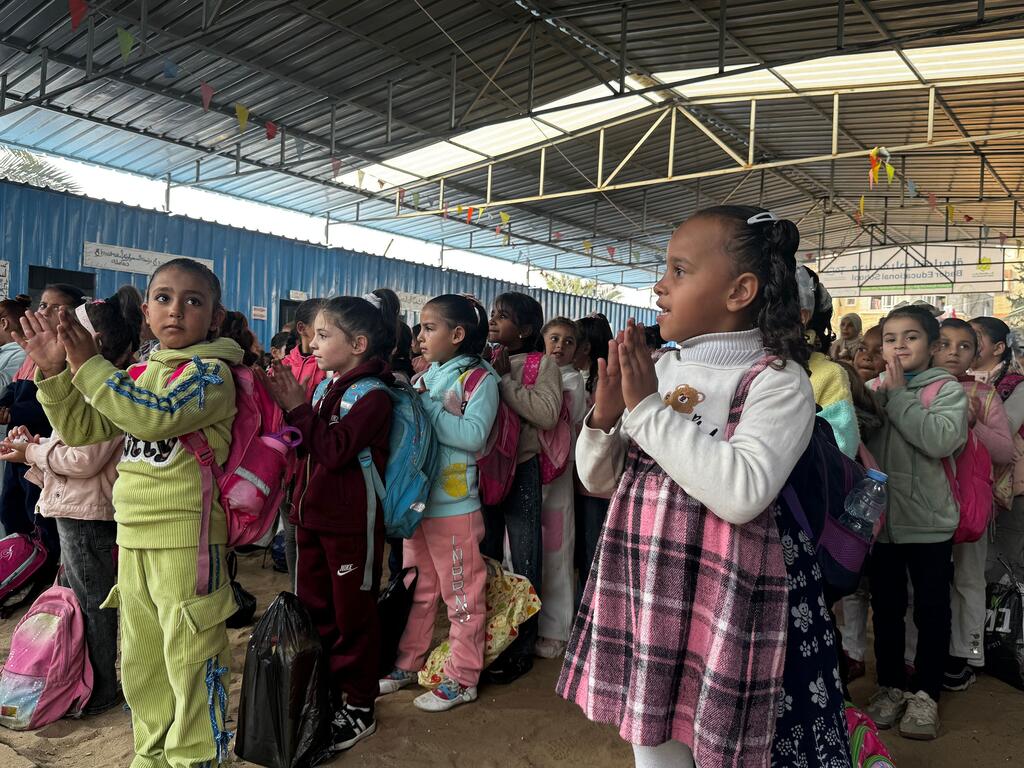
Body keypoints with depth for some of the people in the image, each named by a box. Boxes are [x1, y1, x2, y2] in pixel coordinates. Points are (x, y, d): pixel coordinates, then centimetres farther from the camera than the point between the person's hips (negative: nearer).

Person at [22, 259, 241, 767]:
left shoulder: (212, 371, -12)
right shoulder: (139, 375, 12)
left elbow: (157, 416, -28)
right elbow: (81, 428, 15)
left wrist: (89, 365, -23)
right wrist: (54, 371, 2)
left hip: (187, 541, -8)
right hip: (133, 538, 8)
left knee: (190, 660, 2)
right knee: (140, 663, 20)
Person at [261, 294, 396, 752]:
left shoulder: (372, 395, -16)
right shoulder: (323, 387, 8)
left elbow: (335, 449, -26)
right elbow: (303, 445, 12)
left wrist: (298, 408, -20)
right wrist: (285, 404, -1)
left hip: (352, 524, -8)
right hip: (312, 516, 8)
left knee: (352, 616, 6)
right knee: (311, 610, 19)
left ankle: (358, 708, 22)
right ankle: (320, 696, 38)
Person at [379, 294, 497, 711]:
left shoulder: (480, 378, -10)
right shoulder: (425, 378, 12)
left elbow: (473, 435, -22)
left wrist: (424, 410, -19)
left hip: (455, 504, -7)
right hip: (417, 499, 7)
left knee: (462, 593, 5)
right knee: (417, 588, 20)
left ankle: (462, 678, 19)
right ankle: (407, 664, 34)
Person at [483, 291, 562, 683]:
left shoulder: (542, 364, -6)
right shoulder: (483, 363, 9)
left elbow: (547, 415, -21)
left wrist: (505, 379, -18)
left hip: (522, 470, -5)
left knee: (524, 561, 6)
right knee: (485, 556, 16)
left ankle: (521, 646, 21)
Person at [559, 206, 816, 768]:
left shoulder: (777, 381, -11)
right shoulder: (658, 371, 6)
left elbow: (742, 493, -27)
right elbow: (599, 479, 11)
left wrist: (648, 409, -21)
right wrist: (605, 415, -9)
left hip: (718, 600, -5)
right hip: (637, 587, 6)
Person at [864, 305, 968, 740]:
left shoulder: (947, 389, -4)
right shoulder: (871, 389, 4)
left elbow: (942, 441, -22)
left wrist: (899, 395, -17)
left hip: (928, 522, -2)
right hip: (880, 519, 3)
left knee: (931, 611, 9)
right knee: (886, 608, 15)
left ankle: (925, 692, 25)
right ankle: (890, 685, 31)